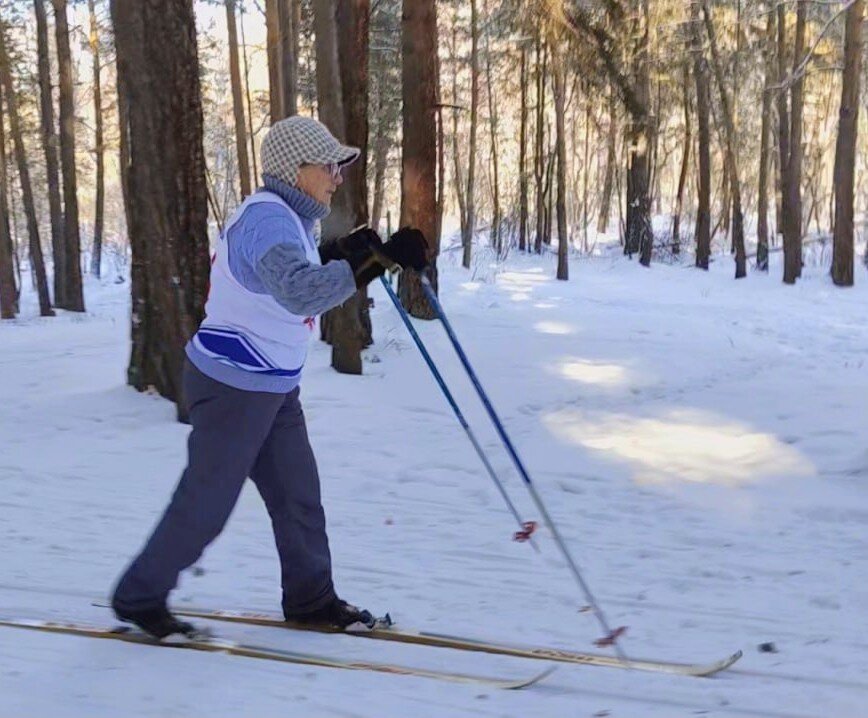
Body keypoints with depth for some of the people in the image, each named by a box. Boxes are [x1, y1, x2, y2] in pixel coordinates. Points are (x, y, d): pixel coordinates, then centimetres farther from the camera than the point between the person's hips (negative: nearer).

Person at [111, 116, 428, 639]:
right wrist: (376, 259, -45)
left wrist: (342, 254, 4)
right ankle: (139, 597, 18)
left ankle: (310, 599, 24)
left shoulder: (288, 218, 9)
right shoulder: (267, 219, -24)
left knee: (299, 494, 12)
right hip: (233, 388, -10)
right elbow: (299, 291, -41)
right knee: (206, 504, 2)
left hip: (273, 388, 10)